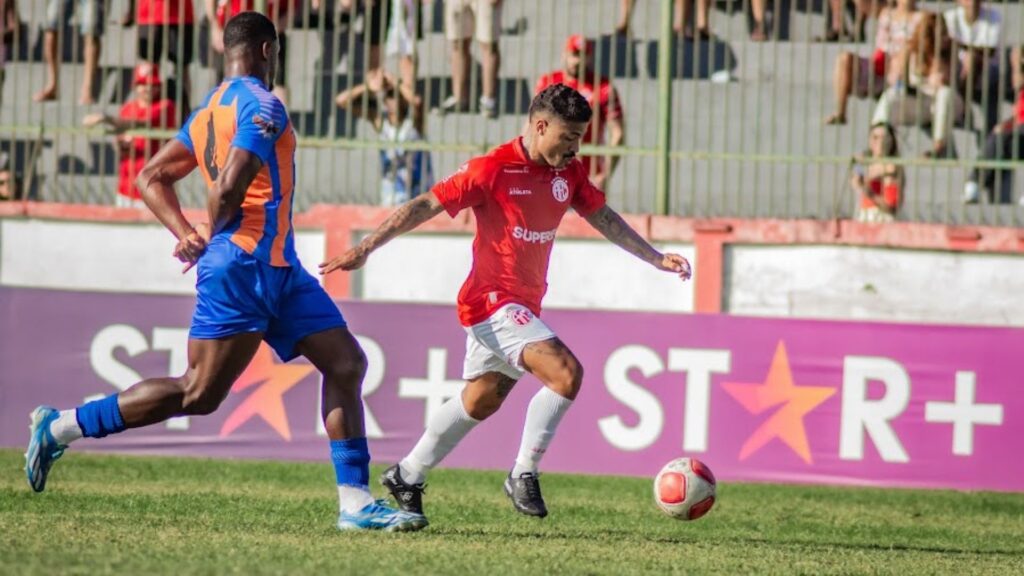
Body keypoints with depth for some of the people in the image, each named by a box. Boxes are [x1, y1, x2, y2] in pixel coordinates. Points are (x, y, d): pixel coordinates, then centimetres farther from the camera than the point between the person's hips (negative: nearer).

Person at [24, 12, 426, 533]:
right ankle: (59, 427, 1)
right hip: (243, 265, -10)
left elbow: (150, 179, 20)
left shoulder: (207, 112, 17)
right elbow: (230, 186, -22)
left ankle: (355, 502, 0)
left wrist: (187, 235, 10)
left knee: (346, 363, 3)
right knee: (199, 394, -8)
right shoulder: (260, 104, -10)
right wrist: (210, 236, -4)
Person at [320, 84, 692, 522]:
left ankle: (406, 477, 33)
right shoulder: (492, 170, -15)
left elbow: (604, 219, 19)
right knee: (566, 373, -22)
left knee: (480, 401, 18)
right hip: (492, 301, -9)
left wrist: (656, 259, 15)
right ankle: (524, 475, -9)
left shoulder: (569, 174, 6)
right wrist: (365, 248, -16)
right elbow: (425, 206, -13)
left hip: (524, 304, 9)